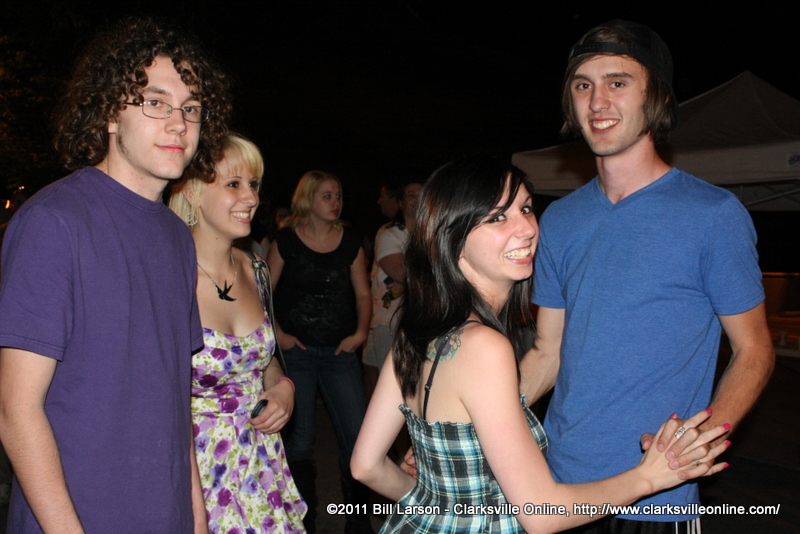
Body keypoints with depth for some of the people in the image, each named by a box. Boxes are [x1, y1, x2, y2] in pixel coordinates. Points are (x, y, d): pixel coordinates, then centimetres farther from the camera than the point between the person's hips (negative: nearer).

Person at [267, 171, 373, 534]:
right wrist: (278, 334, -6)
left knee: (357, 436, -1)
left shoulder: (350, 241, 5)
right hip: (296, 352, -2)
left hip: (340, 353, 2)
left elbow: (362, 293, 10)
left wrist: (360, 332, -2)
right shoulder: (286, 241, -1)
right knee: (299, 439, 6)